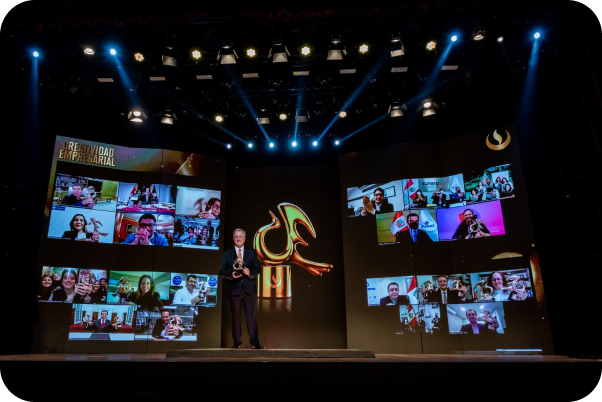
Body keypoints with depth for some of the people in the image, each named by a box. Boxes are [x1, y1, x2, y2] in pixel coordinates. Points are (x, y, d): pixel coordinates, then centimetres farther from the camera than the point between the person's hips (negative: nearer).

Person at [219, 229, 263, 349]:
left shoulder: (252, 252, 11)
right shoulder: (227, 254, 9)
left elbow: (257, 269, 7)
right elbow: (221, 272, 4)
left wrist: (250, 272, -14)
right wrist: (231, 274, -15)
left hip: (249, 289, 0)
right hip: (234, 289, 0)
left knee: (251, 316, 1)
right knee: (235, 317, 6)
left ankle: (254, 342, 8)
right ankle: (236, 342, 15)